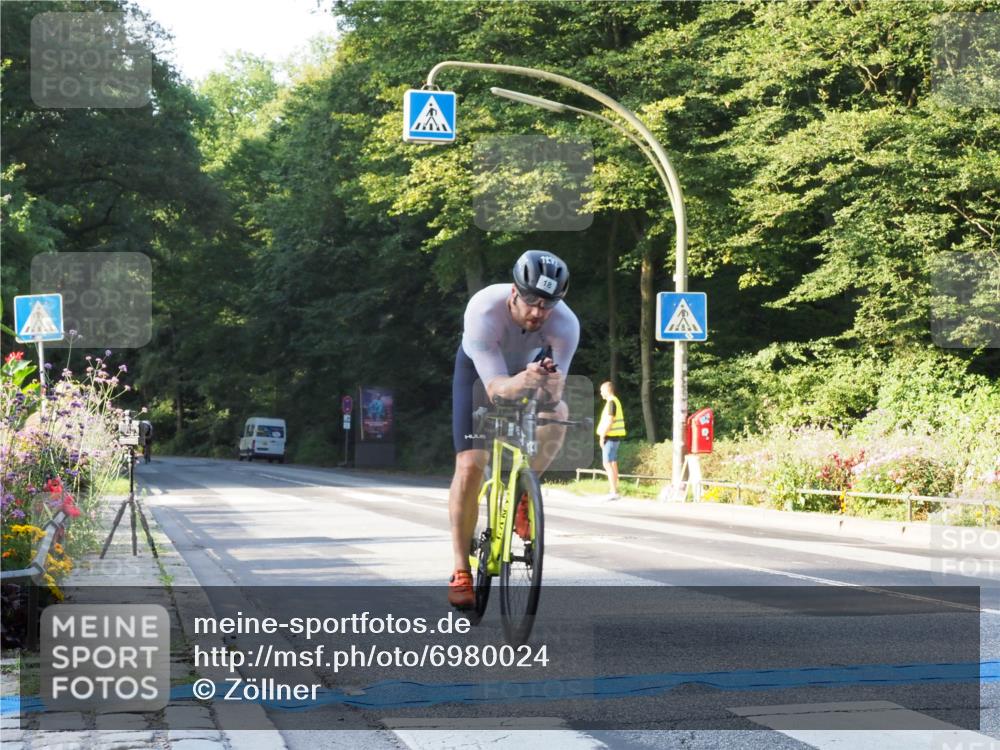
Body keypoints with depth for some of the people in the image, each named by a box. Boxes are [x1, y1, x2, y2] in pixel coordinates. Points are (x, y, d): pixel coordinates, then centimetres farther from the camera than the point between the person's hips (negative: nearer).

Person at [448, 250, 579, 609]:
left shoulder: (566, 324, -33)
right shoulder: (484, 309, -39)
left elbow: (556, 388, -35)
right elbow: (495, 388, -42)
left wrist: (552, 385, -58)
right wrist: (523, 381, -62)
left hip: (528, 367, 2)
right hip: (479, 369, -1)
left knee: (557, 414, -32)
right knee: (469, 466, -15)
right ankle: (461, 571, -4)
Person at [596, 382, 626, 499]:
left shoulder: (611, 402, -15)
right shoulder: (615, 401, 16)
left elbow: (609, 421, -21)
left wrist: (602, 436, -17)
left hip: (610, 436, -10)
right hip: (614, 436, 10)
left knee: (608, 464, -10)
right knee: (613, 463, 13)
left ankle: (613, 492, -14)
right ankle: (614, 491, 16)